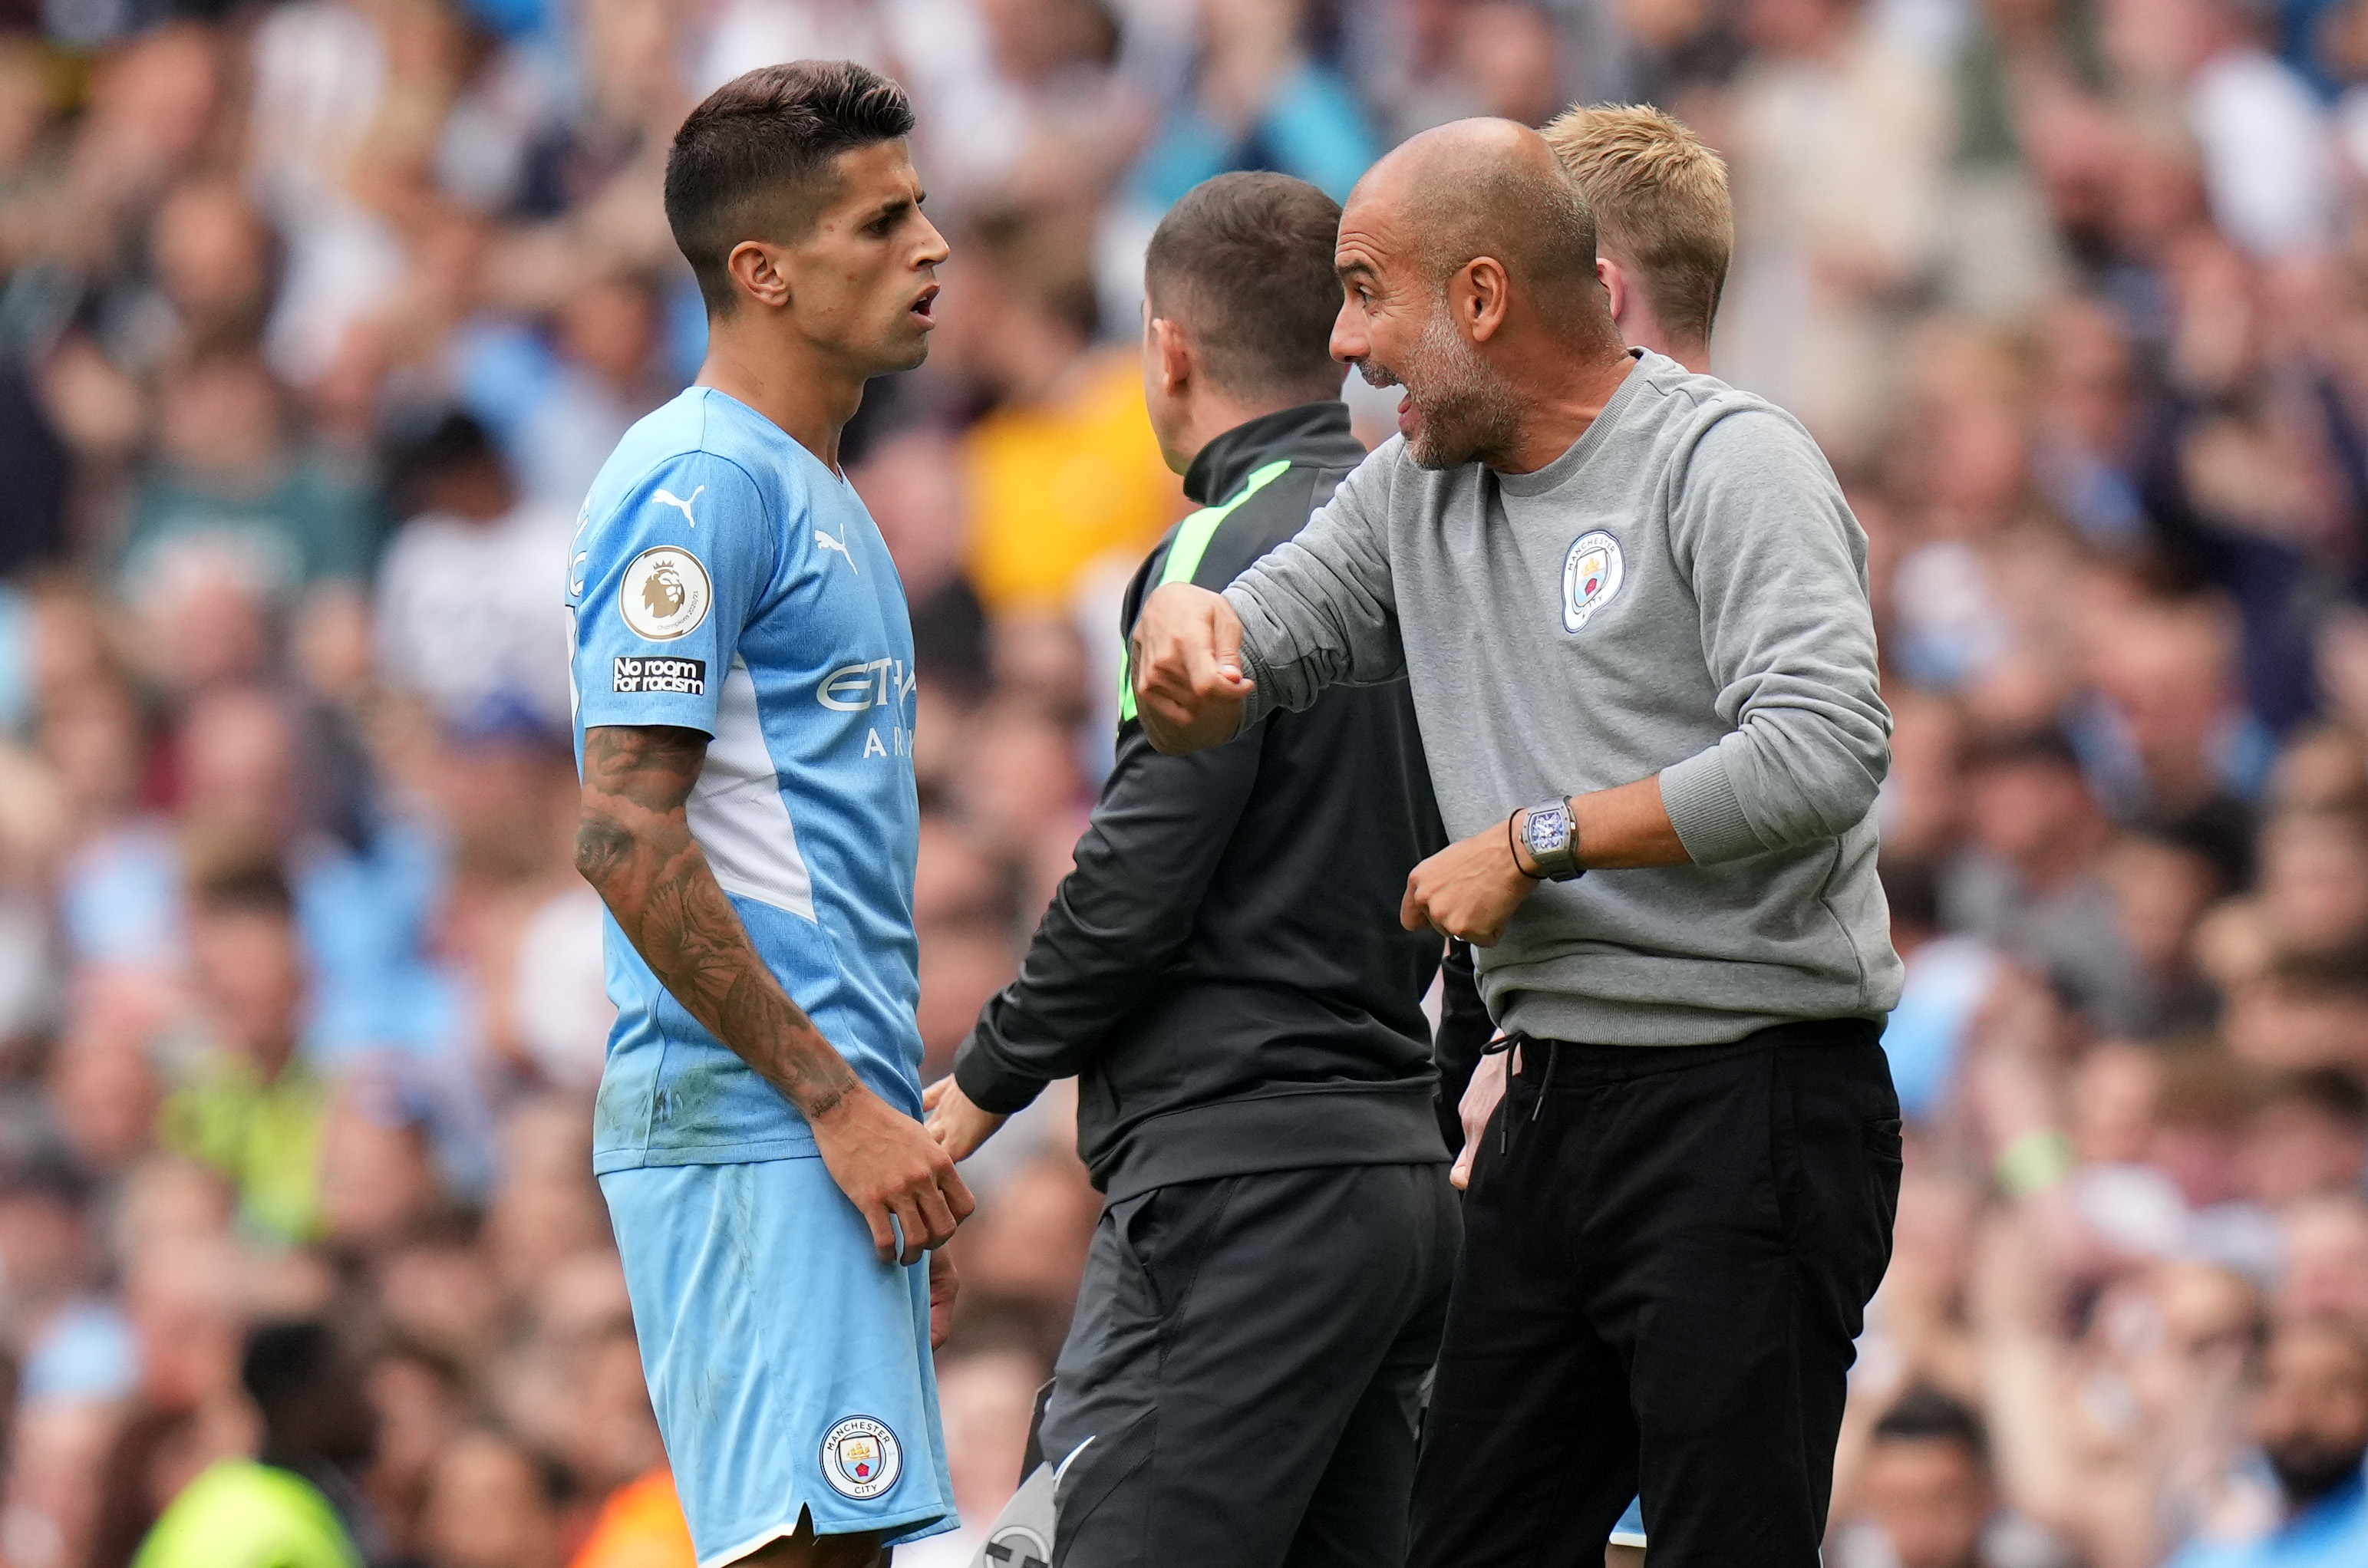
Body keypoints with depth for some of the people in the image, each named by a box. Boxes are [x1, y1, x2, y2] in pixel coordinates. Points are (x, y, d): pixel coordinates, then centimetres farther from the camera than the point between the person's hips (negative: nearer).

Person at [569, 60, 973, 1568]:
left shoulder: (819, 496, 21)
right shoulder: (703, 483, -10)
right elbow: (626, 837, -18)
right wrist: (841, 1103, -18)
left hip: (834, 1137, 10)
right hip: (750, 1124, -10)